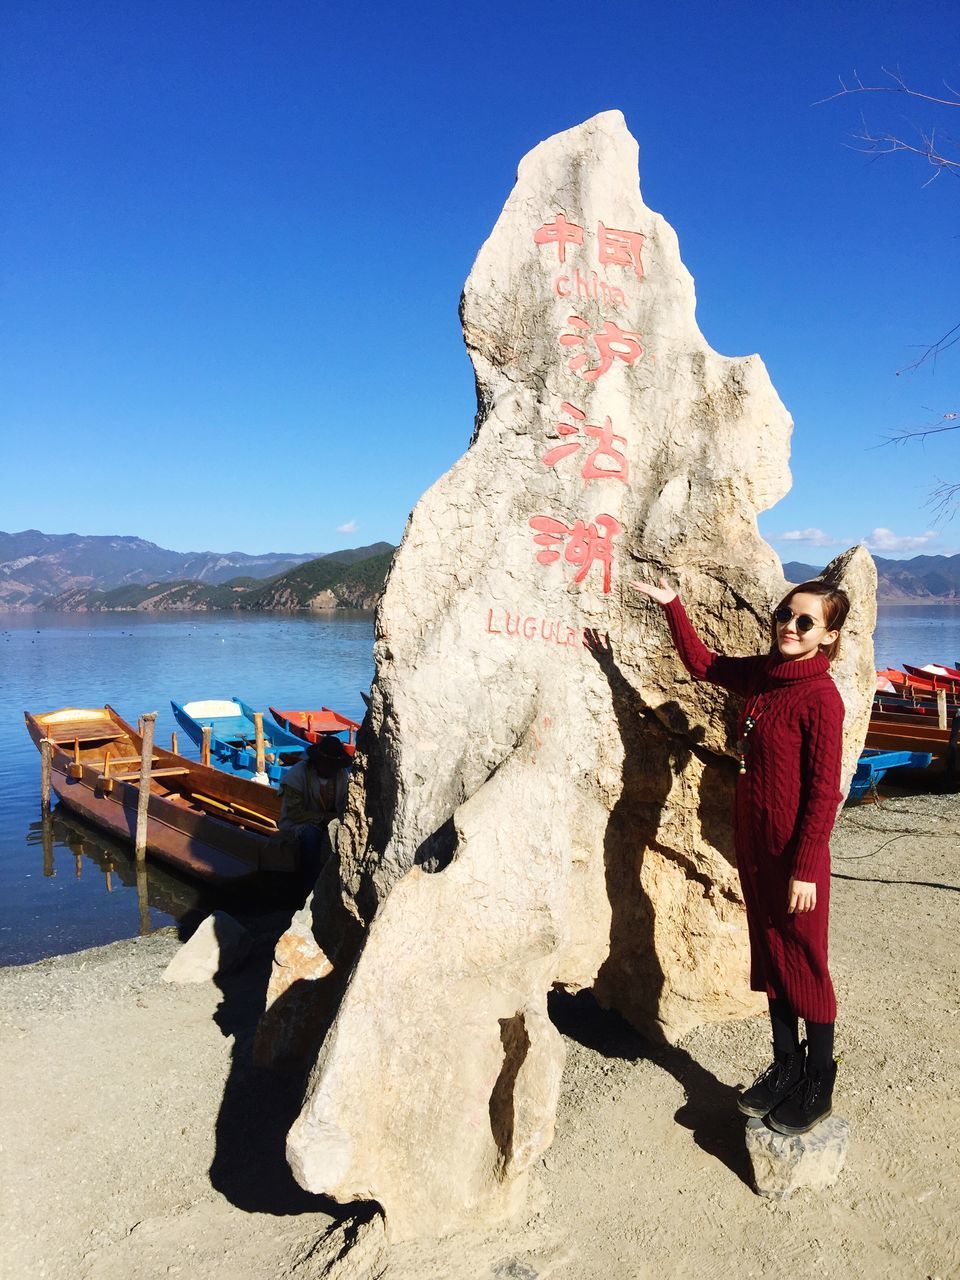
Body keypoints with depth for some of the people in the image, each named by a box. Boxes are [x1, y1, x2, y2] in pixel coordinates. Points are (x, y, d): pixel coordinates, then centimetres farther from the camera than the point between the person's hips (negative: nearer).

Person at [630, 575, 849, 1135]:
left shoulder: (821, 697, -19)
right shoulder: (762, 673, 3)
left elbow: (824, 791, -18)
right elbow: (703, 663, 20)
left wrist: (805, 868, -16)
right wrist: (672, 605, 15)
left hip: (796, 854, -7)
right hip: (754, 845, 8)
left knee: (805, 965, 7)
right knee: (770, 956, 18)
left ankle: (819, 1087, 26)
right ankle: (786, 1068, 36)